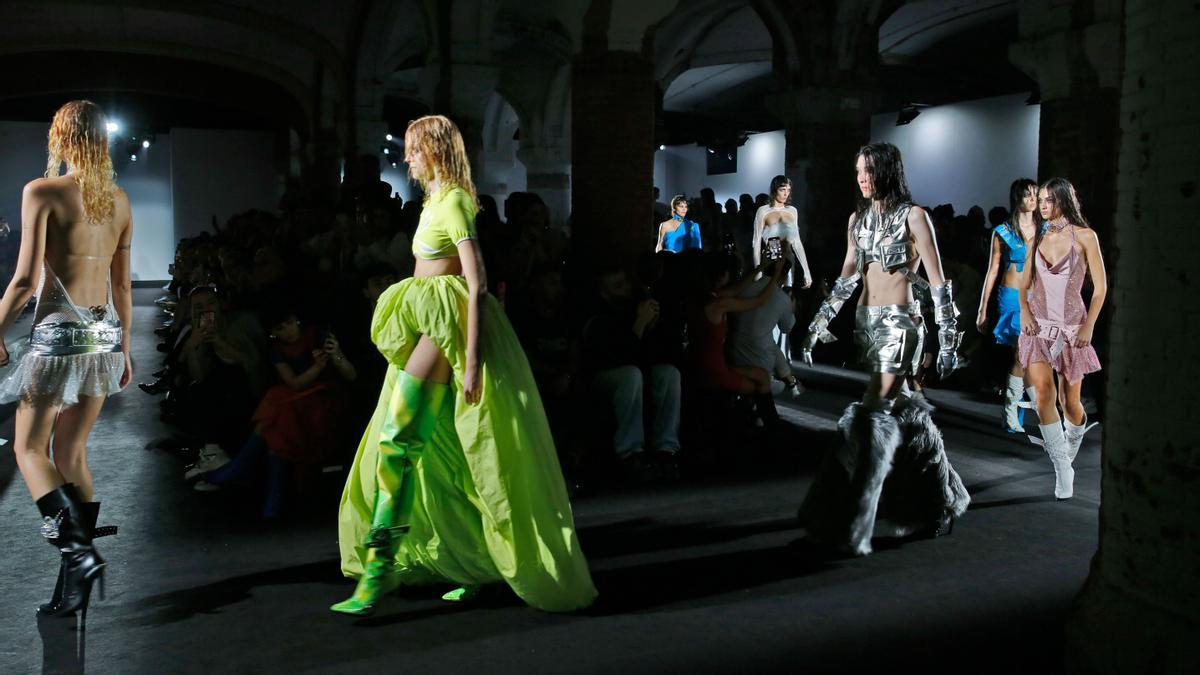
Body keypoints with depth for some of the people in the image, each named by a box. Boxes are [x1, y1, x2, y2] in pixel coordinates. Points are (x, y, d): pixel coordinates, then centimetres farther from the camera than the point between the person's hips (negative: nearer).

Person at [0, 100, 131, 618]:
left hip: (59, 330, -6)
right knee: (72, 454, 13)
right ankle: (74, 585, 14)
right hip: (105, 334, 6)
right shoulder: (119, 201, 9)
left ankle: (80, 550, -11)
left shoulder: (42, 192, -8)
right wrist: (124, 349, 20)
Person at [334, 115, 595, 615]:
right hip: (426, 325, 10)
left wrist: (472, 358, -24)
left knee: (398, 440, -16)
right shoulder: (434, 201, 18)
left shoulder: (453, 202, -10)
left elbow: (477, 284, -18)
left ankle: (376, 576, -14)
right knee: (443, 455, 10)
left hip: (446, 327, -10)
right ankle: (477, 564, 20)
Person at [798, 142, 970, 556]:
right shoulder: (858, 219, 11)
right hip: (866, 320, 7)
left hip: (899, 322, -6)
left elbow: (938, 283, -8)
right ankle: (936, 499, 32)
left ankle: (851, 529, -12)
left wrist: (948, 340, -12)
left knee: (874, 416, -13)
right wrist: (818, 325, 8)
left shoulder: (913, 216, -7)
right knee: (897, 412, 13)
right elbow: (847, 278, 14)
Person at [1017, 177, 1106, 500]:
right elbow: (1024, 281, 14)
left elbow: (1100, 286, -2)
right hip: (1038, 324, 2)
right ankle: (1063, 470, -14)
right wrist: (1024, 310, -4)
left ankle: (1070, 453, 34)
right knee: (1043, 391, -17)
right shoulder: (1038, 237, 9)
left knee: (1070, 400, 4)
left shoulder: (1084, 236, -3)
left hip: (1071, 327, -2)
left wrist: (1088, 326, -9)